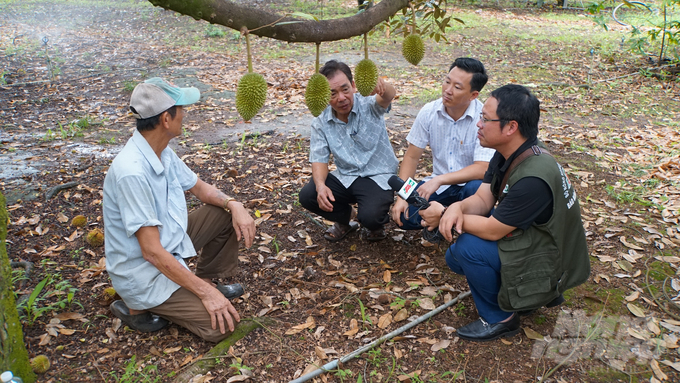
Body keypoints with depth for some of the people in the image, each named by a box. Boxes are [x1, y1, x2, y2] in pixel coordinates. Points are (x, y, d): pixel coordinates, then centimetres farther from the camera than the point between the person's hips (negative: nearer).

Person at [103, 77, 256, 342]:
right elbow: (152, 252, -30)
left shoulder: (162, 152, -3)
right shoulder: (132, 172, -31)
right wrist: (205, 293, -27)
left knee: (225, 214, 3)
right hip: (143, 270, -9)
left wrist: (233, 204, -9)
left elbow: (199, 187, 12)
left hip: (168, 242, 9)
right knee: (221, 324, -15)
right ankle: (137, 307, 2)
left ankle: (208, 279, 18)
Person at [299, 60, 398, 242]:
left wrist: (381, 86, -63)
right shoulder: (320, 123, -3)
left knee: (369, 216, -30)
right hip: (345, 177, 4)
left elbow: (388, 97, -36)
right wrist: (320, 185, -26)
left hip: (378, 177, -4)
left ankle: (376, 223, 13)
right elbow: (319, 159, -4)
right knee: (307, 195, -17)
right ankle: (345, 219, 14)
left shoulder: (369, 105, -13)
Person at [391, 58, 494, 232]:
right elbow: (412, 156, -2)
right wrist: (402, 196, -11)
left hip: (469, 181, -3)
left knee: (476, 189, -38)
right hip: (438, 184, 3)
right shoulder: (429, 111, -8)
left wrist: (438, 180, -34)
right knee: (403, 215, -18)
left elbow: (482, 169, -27)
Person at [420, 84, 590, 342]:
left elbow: (492, 230, -28)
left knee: (468, 247, -25)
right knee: (455, 257, 5)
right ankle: (526, 294, 15)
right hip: (529, 238, 9)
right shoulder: (509, 152, -5)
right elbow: (482, 198, -3)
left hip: (548, 263, -9)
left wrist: (443, 214, -17)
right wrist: (457, 208, -25)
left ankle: (500, 318, -3)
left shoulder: (534, 178, -34)